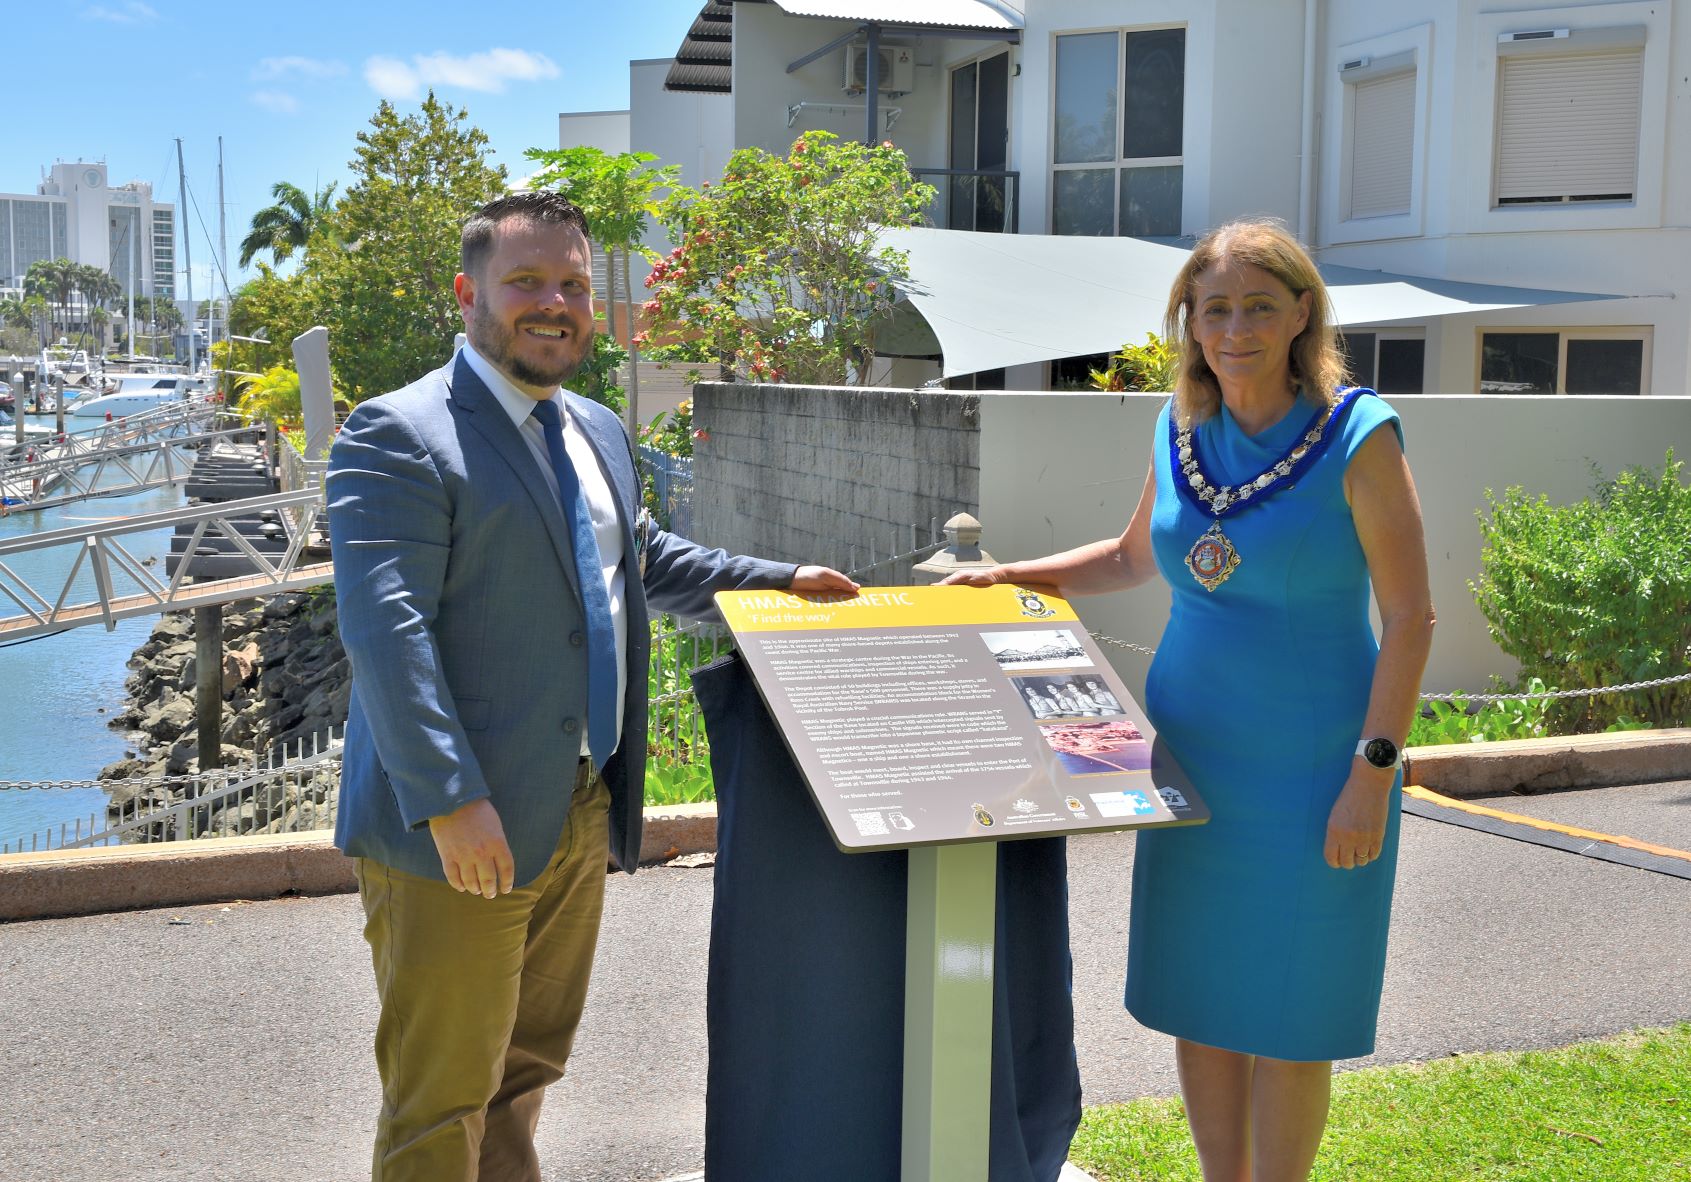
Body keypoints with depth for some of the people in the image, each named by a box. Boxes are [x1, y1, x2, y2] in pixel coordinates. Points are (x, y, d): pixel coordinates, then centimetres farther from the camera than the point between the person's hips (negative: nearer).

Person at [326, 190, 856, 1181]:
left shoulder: (599, 434, 15)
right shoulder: (400, 436, -13)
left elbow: (644, 559, 31)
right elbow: (385, 628, -21)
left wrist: (781, 582, 19)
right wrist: (450, 801, -27)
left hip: (584, 817, 8)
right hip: (462, 832, -8)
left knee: (525, 1071, 21)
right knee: (441, 1100, 3)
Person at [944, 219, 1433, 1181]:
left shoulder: (1359, 436, -13)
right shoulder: (1182, 430, 3)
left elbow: (1411, 617, -12)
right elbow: (1134, 557, 20)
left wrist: (1372, 773, -17)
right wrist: (1011, 578, 9)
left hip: (1308, 769, -5)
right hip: (1192, 756, 5)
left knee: (1281, 1014, 5)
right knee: (1195, 998, 12)